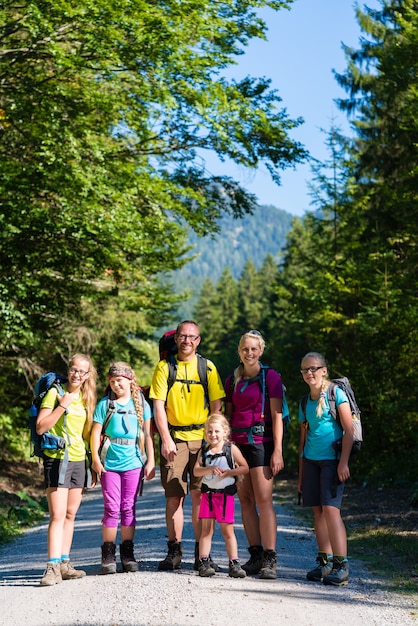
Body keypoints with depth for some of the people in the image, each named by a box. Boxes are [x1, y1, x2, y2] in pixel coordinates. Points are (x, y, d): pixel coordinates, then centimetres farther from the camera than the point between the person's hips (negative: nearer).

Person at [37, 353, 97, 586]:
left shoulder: (86, 398, 12)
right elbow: (41, 427, -11)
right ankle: (53, 567, -15)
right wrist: (62, 405, -18)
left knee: (70, 514, 9)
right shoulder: (55, 392, -5)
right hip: (57, 459, -6)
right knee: (58, 515, -13)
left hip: (79, 461, 6)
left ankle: (64, 563, 15)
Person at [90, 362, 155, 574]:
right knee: (112, 508, -1)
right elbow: (95, 432, 2)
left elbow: (147, 434, 8)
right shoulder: (105, 404, 2)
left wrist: (150, 461, 5)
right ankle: (108, 555, 6)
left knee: (128, 508, 6)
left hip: (133, 463, 1)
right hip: (109, 463, -1)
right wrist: (95, 458, -5)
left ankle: (127, 554, 13)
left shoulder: (141, 404, 6)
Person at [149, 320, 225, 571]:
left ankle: (201, 551, 7)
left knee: (200, 494, -1)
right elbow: (158, 406, 0)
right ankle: (174, 551, 6)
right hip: (174, 437, 0)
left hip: (202, 437, 0)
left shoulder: (208, 368, 6)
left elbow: (216, 406, 6)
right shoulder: (165, 367, 5)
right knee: (174, 495, -1)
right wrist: (166, 439, -9)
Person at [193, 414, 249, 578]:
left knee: (227, 530, 2)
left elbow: (245, 468, -2)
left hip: (226, 494, -2)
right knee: (206, 529, 3)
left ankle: (234, 564, 6)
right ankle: (203, 562, 5)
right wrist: (211, 468, -20)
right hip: (208, 493, 2)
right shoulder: (204, 451, 6)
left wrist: (228, 472, -14)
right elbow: (196, 470, -5)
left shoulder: (231, 449, 0)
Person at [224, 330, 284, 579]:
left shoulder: (270, 377, -1)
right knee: (246, 500, 4)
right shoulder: (232, 381, 14)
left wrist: (278, 451, -11)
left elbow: (277, 416, -5)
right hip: (237, 443, 5)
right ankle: (255, 555, 10)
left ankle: (270, 559, -10)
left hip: (261, 442, -5)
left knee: (264, 500, -10)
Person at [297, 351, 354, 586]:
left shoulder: (336, 394, -3)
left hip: (332, 459, -6)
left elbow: (349, 430, -8)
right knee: (318, 511, 5)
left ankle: (341, 566, -13)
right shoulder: (305, 402, 14)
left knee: (331, 509, -14)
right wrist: (300, 473, 18)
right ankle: (325, 562, 13)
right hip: (311, 460, 6)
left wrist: (344, 462, -15)